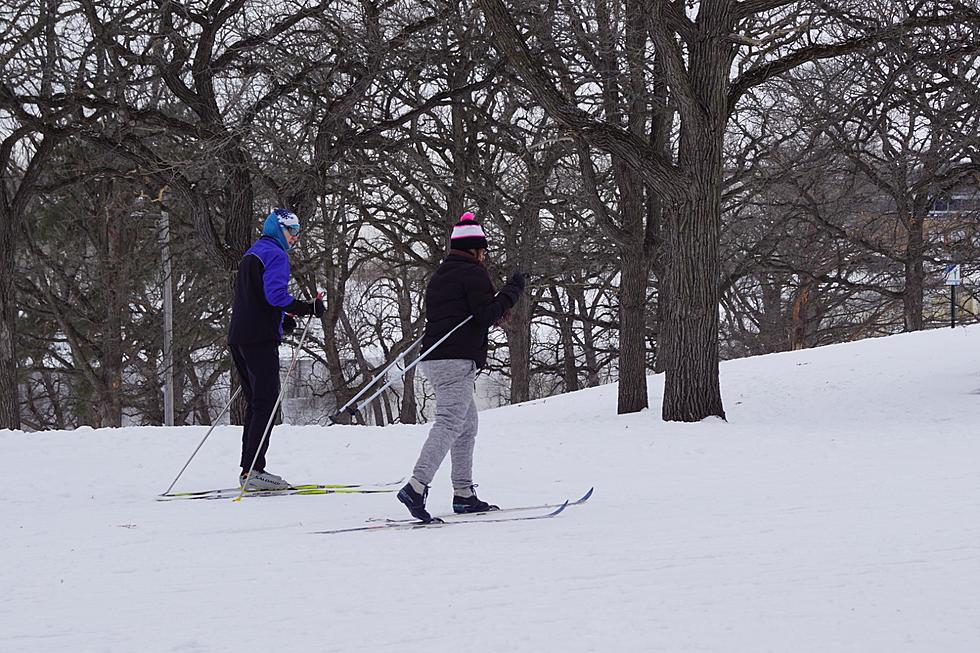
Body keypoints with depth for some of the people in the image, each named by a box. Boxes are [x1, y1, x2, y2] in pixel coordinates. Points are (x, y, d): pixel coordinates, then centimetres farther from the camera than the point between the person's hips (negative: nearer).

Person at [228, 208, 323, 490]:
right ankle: (252, 470, -16)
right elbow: (275, 294, -22)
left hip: (238, 338, 10)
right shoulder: (275, 255, -8)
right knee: (266, 401, -10)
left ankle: (250, 469, 11)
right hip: (261, 339, -10)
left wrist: (281, 320, 23)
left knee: (255, 403, 13)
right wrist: (307, 308, -22)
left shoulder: (251, 255, 23)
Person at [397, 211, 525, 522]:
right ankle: (416, 487, -30)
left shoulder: (440, 275, 21)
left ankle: (463, 494, 15)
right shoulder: (473, 273, -6)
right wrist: (511, 292, -3)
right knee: (450, 424, -16)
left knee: (468, 424, 17)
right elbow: (486, 315, -14)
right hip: (458, 360, -10)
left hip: (433, 357, 10)